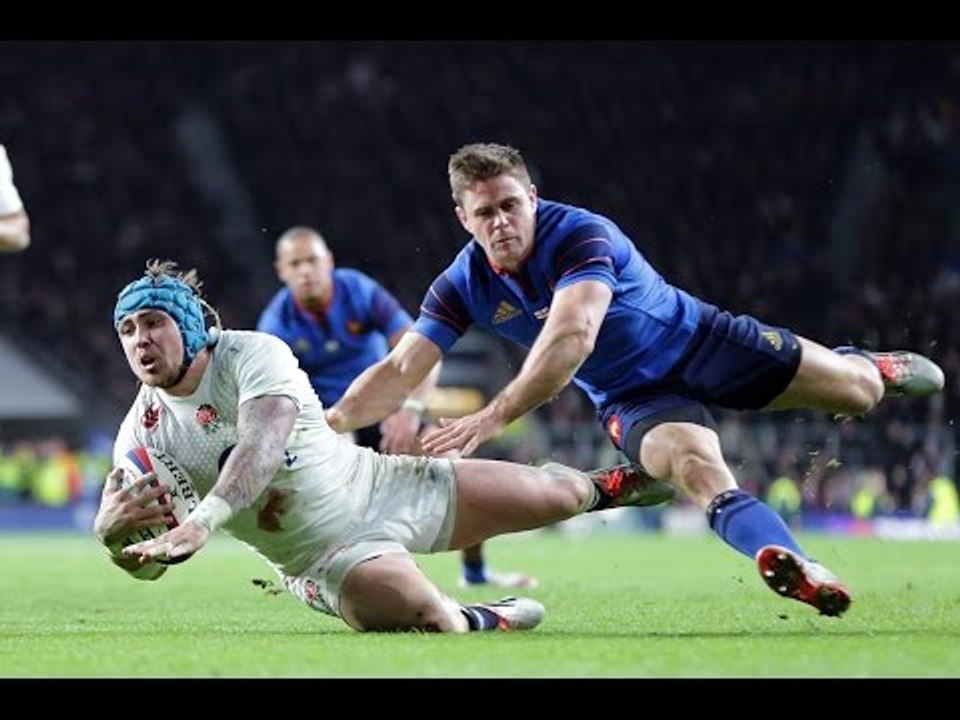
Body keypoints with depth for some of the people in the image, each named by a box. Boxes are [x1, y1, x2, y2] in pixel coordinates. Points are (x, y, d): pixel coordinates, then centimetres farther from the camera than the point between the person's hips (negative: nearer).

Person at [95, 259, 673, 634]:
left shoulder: (252, 354, -15)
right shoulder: (142, 435, -7)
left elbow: (262, 445, -33)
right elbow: (150, 563, -8)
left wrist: (202, 521, -50)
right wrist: (112, 530, -33)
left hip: (381, 485, 1)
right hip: (326, 559, 0)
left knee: (554, 494, 7)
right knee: (432, 623, -30)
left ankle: (609, 486, 43)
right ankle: (483, 621, 4)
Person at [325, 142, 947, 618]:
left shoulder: (582, 236, -30)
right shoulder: (464, 287, -12)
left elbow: (572, 336, -46)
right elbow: (399, 372, -15)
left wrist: (494, 417, -55)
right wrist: (332, 420, -35)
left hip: (699, 339, -3)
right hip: (634, 399, 3)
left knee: (859, 393, -4)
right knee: (698, 467, -31)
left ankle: (870, 366, 33)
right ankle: (787, 564, -44)